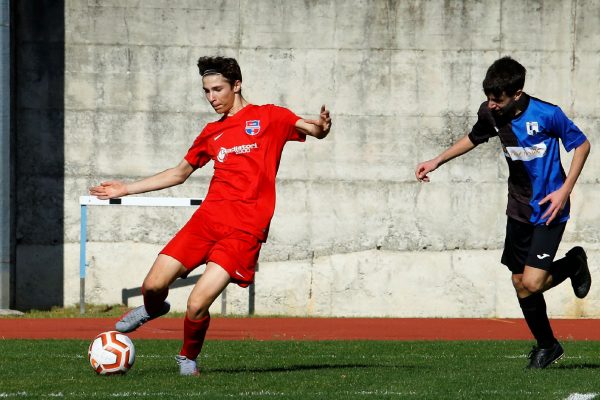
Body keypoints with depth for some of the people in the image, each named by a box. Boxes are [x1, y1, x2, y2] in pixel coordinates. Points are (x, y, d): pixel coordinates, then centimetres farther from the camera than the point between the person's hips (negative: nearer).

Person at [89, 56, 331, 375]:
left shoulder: (268, 118, 7)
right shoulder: (212, 133, 22)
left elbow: (312, 129, -5)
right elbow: (179, 173, 33)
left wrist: (321, 127, -30)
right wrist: (125, 190, 32)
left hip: (245, 229, -5)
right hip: (207, 217, 5)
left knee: (196, 307, -17)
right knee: (153, 286, -8)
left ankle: (188, 358, 14)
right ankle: (153, 309, 31)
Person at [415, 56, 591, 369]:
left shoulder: (547, 115, -22)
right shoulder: (490, 114, -6)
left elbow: (581, 145, -9)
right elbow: (473, 139, 17)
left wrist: (565, 190, -16)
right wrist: (437, 162, 13)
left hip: (549, 210, -6)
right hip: (518, 209, 6)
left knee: (532, 283, -16)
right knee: (519, 284, 10)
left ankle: (573, 264, 16)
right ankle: (546, 345, 30)